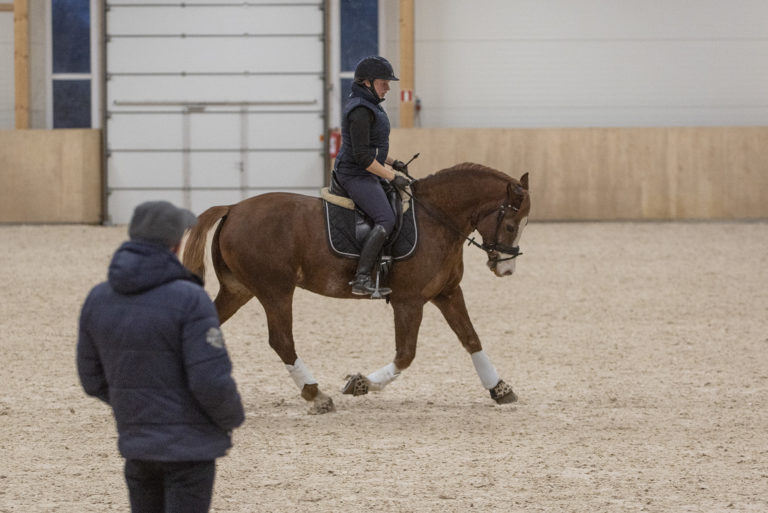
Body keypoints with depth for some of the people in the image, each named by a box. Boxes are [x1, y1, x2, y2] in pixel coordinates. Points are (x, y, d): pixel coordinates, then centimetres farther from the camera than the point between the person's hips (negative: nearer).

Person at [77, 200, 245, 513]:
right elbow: (212, 382, -21)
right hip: (190, 446, -6)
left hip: (136, 443, 6)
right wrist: (232, 419, 0)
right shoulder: (189, 300, -19)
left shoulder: (98, 300, -1)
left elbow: (93, 379, 8)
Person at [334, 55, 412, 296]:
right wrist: (392, 176, -20)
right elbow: (362, 156, -24)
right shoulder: (360, 111, -20)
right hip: (356, 175, -11)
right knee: (385, 219, -24)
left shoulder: (368, 105, 13)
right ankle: (361, 278, -31)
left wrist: (393, 162, 16)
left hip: (365, 174, 11)